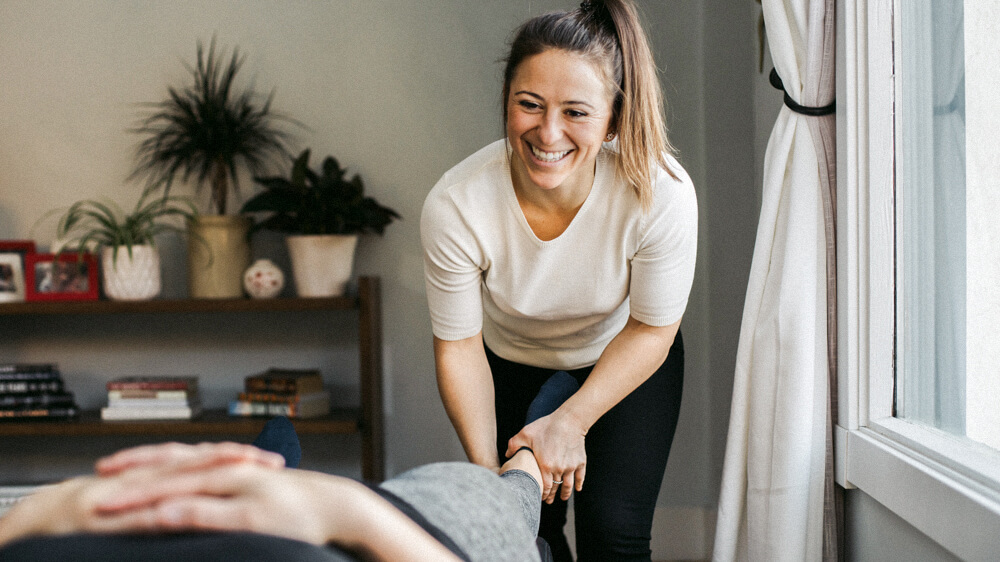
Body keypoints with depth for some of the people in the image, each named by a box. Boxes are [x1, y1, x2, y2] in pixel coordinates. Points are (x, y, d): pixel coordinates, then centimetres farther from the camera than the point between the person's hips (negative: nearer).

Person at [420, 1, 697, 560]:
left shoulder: (662, 194, -35)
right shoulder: (455, 205, -34)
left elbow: (652, 329, -18)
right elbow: (459, 345, -20)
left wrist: (572, 420, -24)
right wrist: (487, 470, -26)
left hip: (628, 364, -1)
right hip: (513, 366, 1)